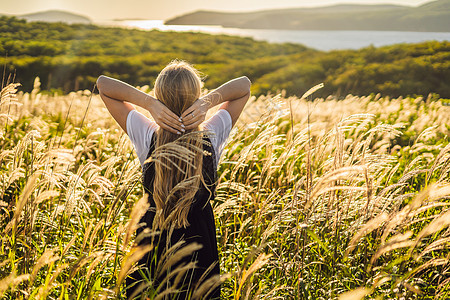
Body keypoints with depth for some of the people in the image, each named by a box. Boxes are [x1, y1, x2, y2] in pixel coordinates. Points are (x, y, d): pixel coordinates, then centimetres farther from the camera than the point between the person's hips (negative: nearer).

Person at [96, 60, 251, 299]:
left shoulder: (146, 136, -17)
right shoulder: (212, 137, -15)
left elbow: (103, 83, -8)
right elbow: (245, 84, -3)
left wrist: (148, 102, -23)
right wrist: (208, 101, -21)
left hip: (152, 238, 0)